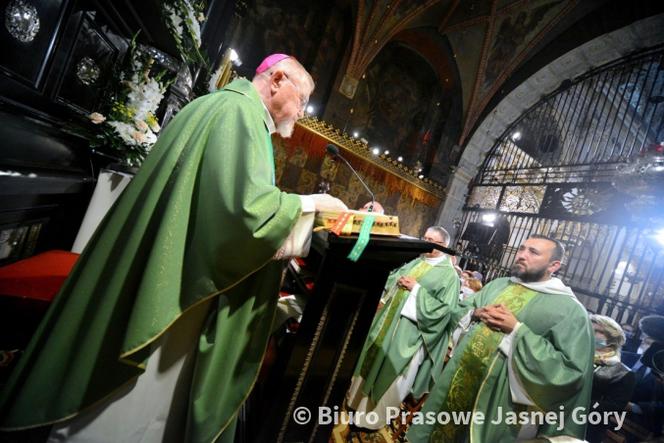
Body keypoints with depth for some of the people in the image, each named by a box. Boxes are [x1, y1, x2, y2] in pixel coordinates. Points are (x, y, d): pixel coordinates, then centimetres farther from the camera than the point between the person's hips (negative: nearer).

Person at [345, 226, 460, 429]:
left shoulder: (449, 275, -10)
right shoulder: (415, 261, 9)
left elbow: (442, 309, -18)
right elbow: (390, 279, 16)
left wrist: (416, 289, -20)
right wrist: (397, 282, -5)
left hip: (408, 331, -6)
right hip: (387, 319, 7)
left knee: (389, 373, 7)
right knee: (373, 360, 19)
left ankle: (375, 415, 29)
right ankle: (358, 397, 40)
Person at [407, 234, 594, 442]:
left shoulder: (569, 309, -11)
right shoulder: (498, 284, 7)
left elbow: (570, 371, -18)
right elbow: (458, 311, 14)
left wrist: (518, 331, -22)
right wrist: (475, 313, -9)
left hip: (500, 401, -5)